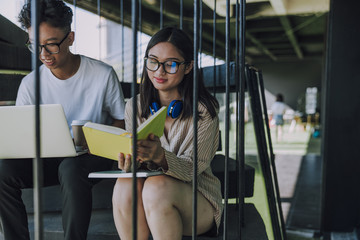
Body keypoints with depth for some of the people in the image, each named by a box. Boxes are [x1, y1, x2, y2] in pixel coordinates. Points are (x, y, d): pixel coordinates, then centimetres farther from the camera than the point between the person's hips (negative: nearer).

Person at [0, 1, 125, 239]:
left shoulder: (103, 74, -8)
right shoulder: (30, 83, 0)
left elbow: (121, 122, 2)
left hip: (93, 157, -3)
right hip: (49, 159, 3)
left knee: (71, 168, -37)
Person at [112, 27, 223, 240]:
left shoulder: (204, 110, -9)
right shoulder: (135, 106, 3)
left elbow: (191, 168, -15)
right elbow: (133, 154, 3)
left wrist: (161, 157, -38)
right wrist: (131, 161, -23)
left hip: (196, 196, -2)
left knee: (157, 187, -34)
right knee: (125, 185, -30)